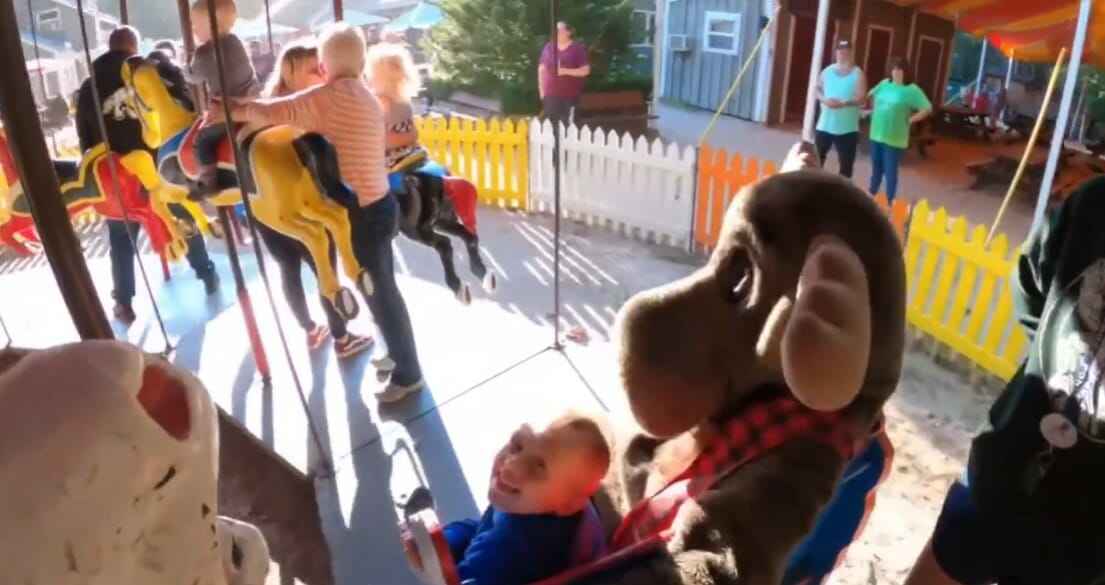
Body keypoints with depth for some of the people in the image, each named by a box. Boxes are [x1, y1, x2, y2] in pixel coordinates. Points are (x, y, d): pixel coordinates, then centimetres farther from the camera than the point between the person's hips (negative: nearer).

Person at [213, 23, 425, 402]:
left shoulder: (331, 95, -17)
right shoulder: (365, 96, 11)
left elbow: (273, 112, -23)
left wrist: (230, 112, -9)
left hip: (362, 214, -9)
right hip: (376, 207, 9)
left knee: (380, 294, 3)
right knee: (381, 289, 21)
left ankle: (407, 374, 17)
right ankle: (399, 354, 38)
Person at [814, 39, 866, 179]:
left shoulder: (857, 73, -5)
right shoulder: (828, 70, 6)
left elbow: (862, 98, -11)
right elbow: (817, 89, 10)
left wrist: (843, 103, -26)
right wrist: (824, 99, -12)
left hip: (847, 129, -3)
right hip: (824, 125, 3)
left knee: (846, 163, 1)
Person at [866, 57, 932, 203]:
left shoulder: (911, 90, -9)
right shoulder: (884, 83, 7)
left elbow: (927, 109, -11)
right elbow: (871, 95, 24)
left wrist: (909, 120, -12)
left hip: (894, 139, -5)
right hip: (876, 134, 5)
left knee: (890, 172, 0)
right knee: (876, 169, 17)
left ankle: (888, 203, 10)